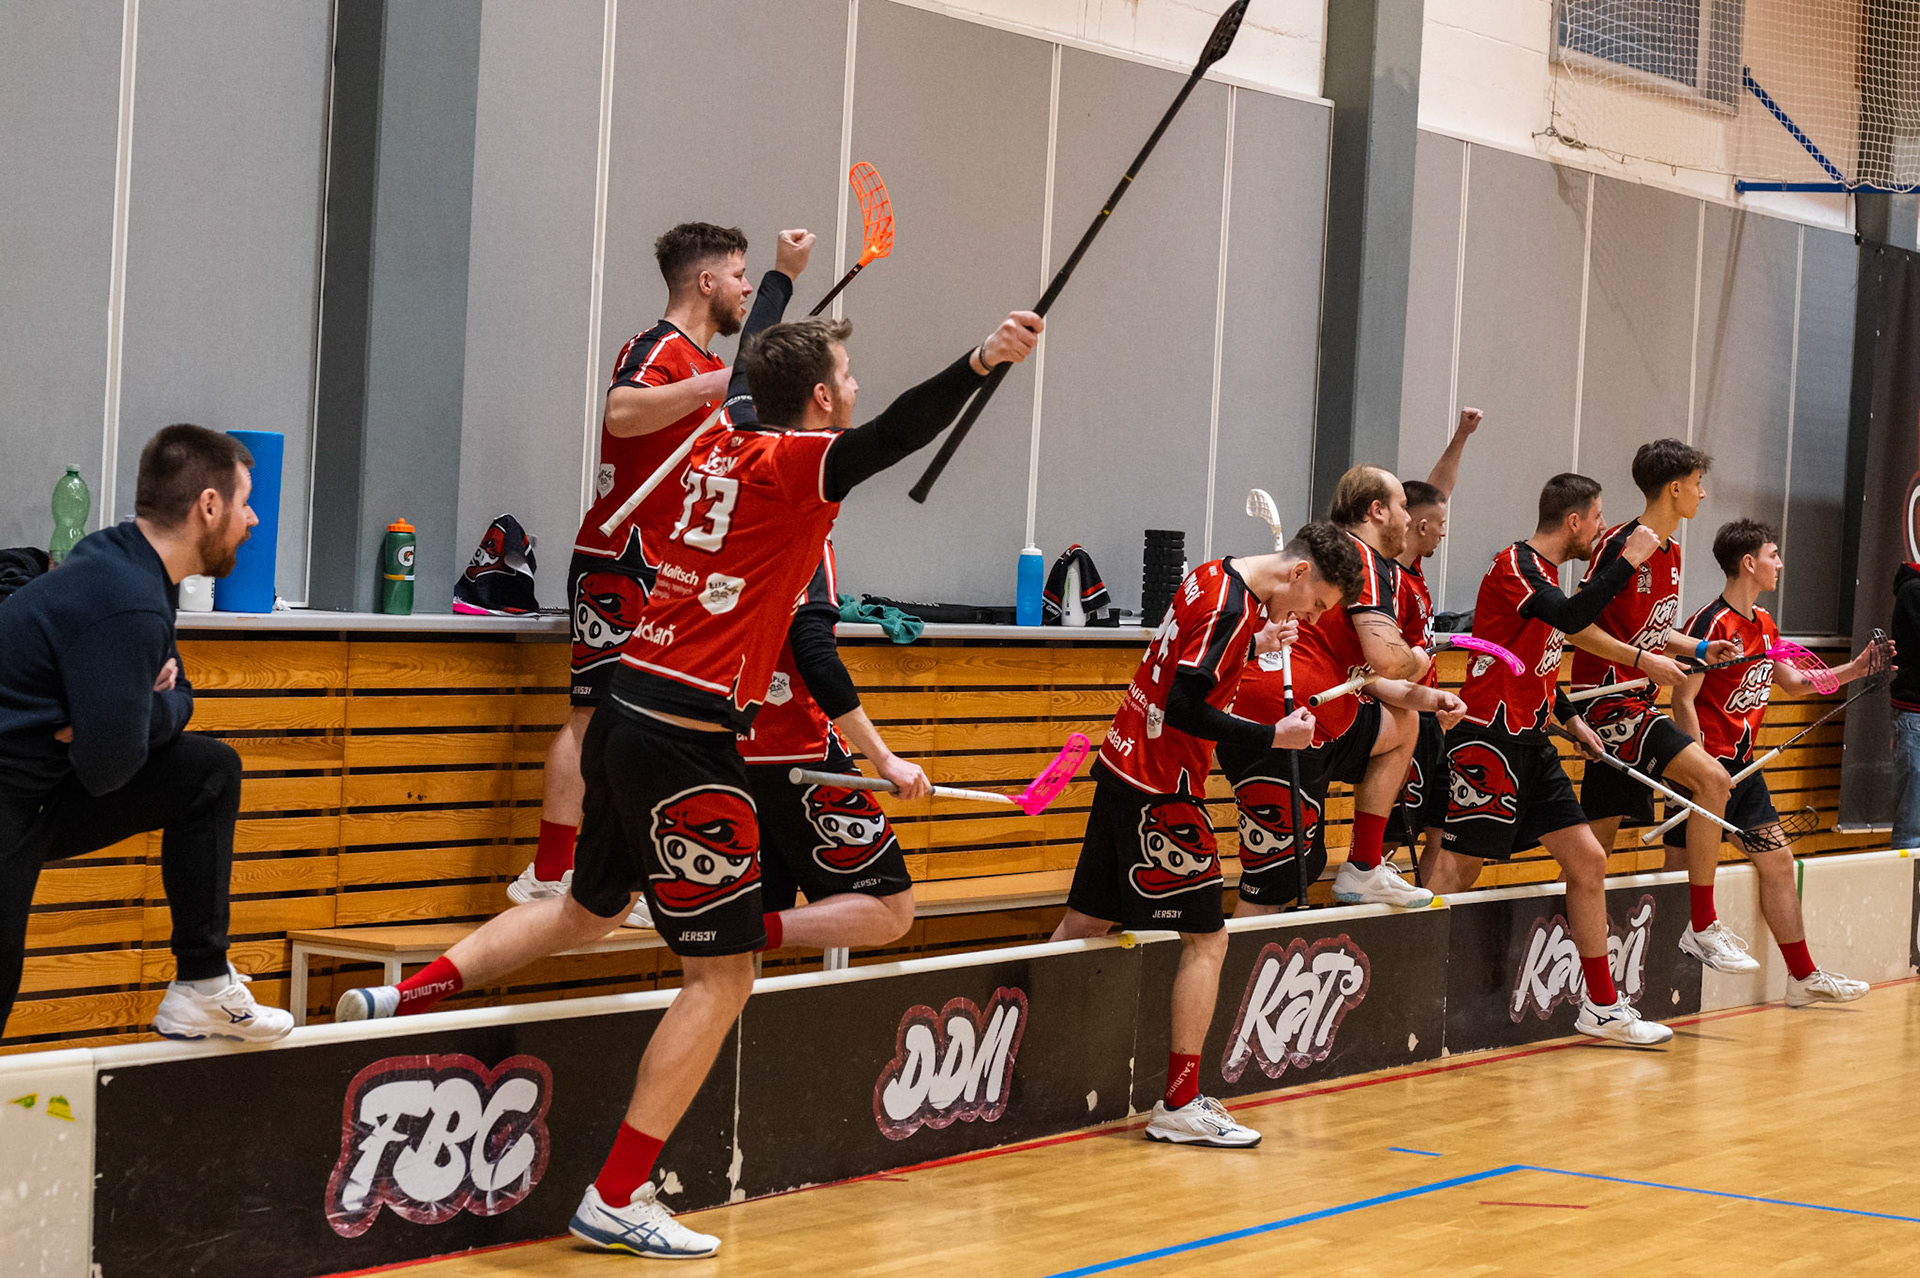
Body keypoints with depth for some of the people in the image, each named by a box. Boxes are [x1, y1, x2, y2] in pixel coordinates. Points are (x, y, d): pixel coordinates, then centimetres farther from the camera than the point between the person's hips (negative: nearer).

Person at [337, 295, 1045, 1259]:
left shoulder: (715, 447, 11)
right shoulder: (794, 465, -13)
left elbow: (746, 365, 34)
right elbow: (891, 435, -33)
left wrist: (781, 279, 48)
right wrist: (980, 364, -45)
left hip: (624, 719, 9)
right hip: (685, 747, -9)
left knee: (587, 910, 31)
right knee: (722, 975, 0)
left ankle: (403, 996, 30)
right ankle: (616, 1199, 0)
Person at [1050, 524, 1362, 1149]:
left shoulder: (1212, 577, 9)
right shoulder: (1232, 610, -19)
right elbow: (1185, 709, -24)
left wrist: (1255, 645, 8)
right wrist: (1273, 736, -18)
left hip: (1123, 765, 10)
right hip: (1162, 791, -10)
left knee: (1087, 922, 14)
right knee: (1207, 939, -5)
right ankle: (1180, 1105, -4)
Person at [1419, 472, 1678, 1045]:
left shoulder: (1545, 572, 18)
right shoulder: (1515, 565, -12)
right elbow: (1570, 618, -30)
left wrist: (1571, 719, 23)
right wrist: (1628, 561, -22)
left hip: (1531, 746, 10)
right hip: (1489, 740, -10)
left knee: (1588, 860, 6)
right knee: (1455, 868, -8)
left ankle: (1603, 1007, 12)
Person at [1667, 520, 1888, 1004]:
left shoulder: (1764, 625, 12)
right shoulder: (1711, 624, -15)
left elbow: (1793, 683, 25)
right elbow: (1683, 700, -17)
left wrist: (1854, 670, 14)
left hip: (1744, 765, 9)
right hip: (1709, 764, -9)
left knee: (1778, 862, 11)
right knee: (1684, 873, -7)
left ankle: (1803, 977, 18)